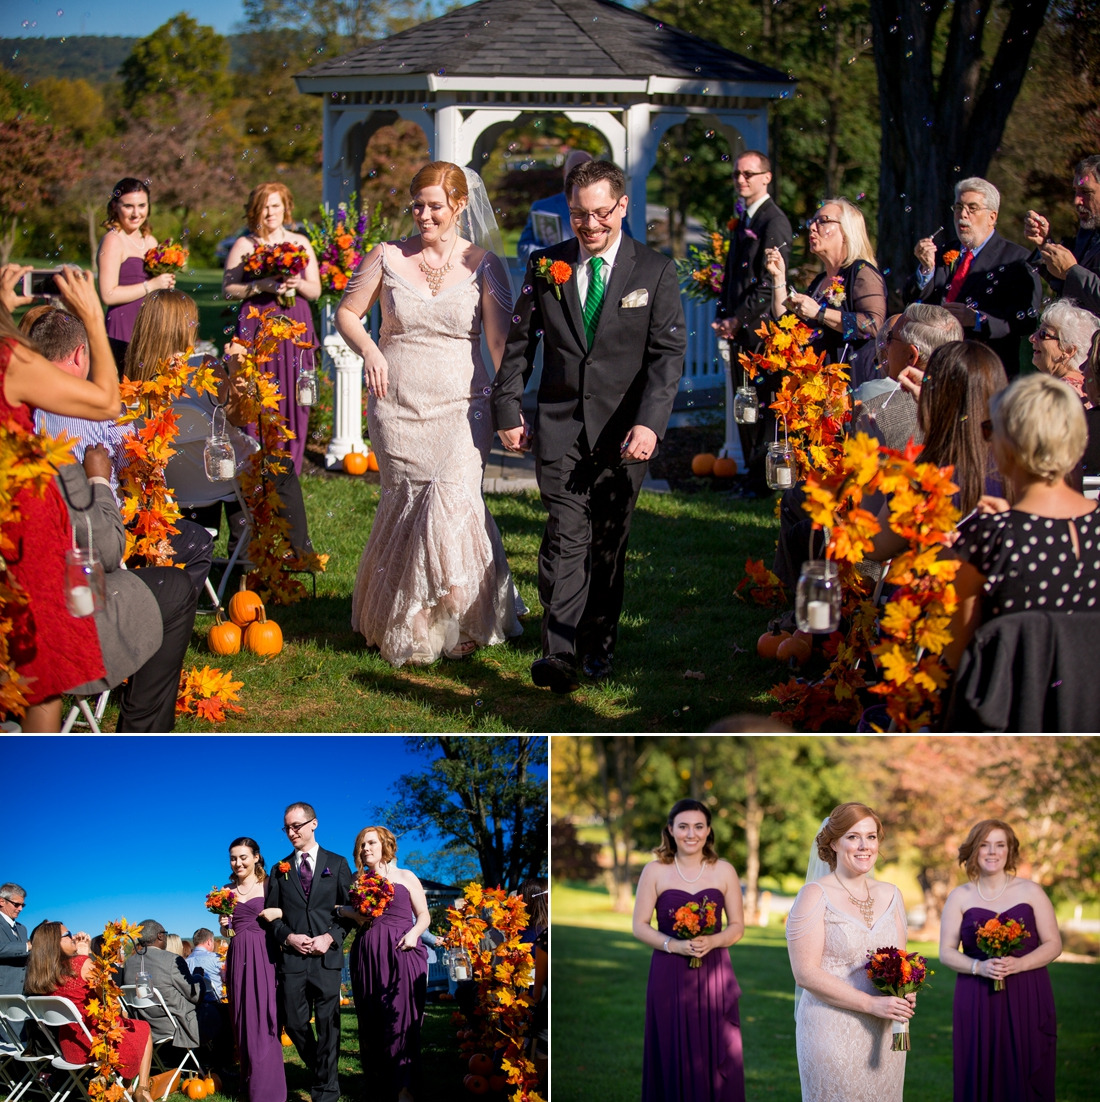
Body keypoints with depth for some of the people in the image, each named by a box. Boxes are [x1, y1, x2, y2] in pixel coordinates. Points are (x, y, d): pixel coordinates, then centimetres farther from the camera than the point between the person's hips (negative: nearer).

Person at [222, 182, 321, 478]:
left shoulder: (300, 243, 13)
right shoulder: (244, 245, 5)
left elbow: (316, 291, 13)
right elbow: (228, 288, -2)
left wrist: (298, 284, -8)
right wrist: (261, 286, -15)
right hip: (257, 327, -2)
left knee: (293, 398, -1)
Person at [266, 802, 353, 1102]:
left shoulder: (336, 864, 8)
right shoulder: (280, 869, 13)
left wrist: (331, 937, -10)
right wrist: (288, 937, -7)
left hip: (326, 956, -2)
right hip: (291, 957, 2)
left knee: (328, 1024, -2)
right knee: (295, 1023, 1)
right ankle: (321, 1074, 22)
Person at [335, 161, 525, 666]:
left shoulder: (484, 265, -1)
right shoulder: (387, 258, 2)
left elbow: (500, 341, -4)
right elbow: (347, 312, 13)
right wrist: (367, 349, -8)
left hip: (461, 407, -2)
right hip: (396, 407, 2)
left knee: (454, 499, -15)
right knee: (406, 506, 5)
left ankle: (463, 620, 5)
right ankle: (402, 622, 23)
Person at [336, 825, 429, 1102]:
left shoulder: (405, 877, 11)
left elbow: (424, 915, 8)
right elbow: (336, 905, 8)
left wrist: (414, 933, -10)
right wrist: (352, 913, -10)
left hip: (402, 952, -3)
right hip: (367, 954, 3)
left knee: (401, 1017, -15)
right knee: (372, 1022, 0)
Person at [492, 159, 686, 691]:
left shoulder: (655, 272, 1)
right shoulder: (546, 266, 6)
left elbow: (668, 352, -4)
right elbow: (518, 342, 13)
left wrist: (650, 422, -15)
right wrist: (508, 410, 7)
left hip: (624, 428, 0)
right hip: (560, 423, 0)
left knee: (609, 542, 6)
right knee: (566, 537, -11)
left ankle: (597, 647, 18)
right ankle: (558, 654, -16)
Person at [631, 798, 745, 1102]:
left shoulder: (724, 871, 4)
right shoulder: (655, 871, 1)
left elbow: (737, 926, 8)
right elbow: (639, 926, 1)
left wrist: (712, 942, -13)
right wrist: (673, 945, -15)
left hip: (714, 975, 1)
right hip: (669, 977, -1)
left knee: (716, 1059, 0)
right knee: (673, 1059, 0)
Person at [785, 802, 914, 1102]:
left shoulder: (890, 895, 10)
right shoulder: (815, 895, -7)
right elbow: (806, 972, -14)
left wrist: (905, 995, -5)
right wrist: (871, 1004, -19)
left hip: (884, 1032, 5)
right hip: (832, 1031, -5)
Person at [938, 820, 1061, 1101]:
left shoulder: (1030, 892, 5)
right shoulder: (960, 897, 6)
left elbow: (1053, 944, 4)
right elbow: (946, 952, 5)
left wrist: (1020, 964, -14)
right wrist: (979, 967, -14)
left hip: (1027, 1003, 0)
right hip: (977, 1003, 0)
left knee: (1026, 1079, -4)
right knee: (979, 1079, -3)